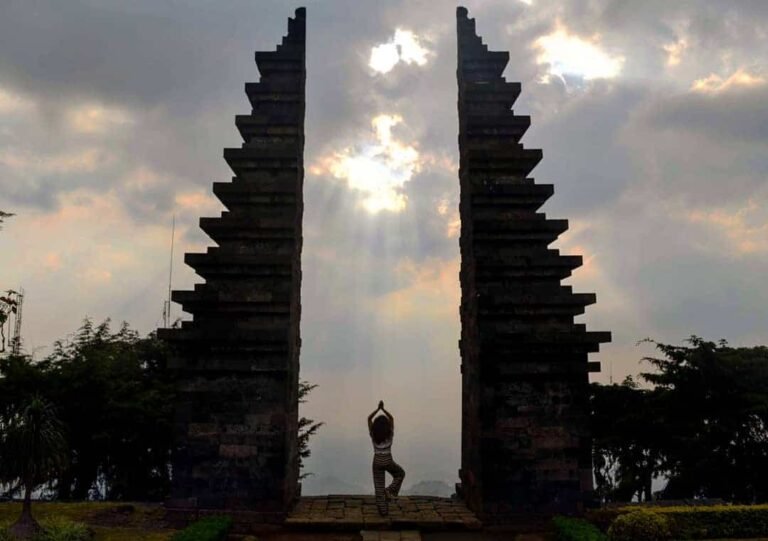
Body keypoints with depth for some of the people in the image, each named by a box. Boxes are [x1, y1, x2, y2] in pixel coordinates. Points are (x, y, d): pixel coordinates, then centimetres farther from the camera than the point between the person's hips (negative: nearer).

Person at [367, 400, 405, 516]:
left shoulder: (373, 435, -9)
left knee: (379, 486, 10)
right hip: (388, 461, -1)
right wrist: (382, 409, -1)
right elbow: (391, 418, 1)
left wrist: (378, 408, -3)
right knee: (400, 474, 27)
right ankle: (390, 491, 7)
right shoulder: (389, 434, -11)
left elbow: (369, 418, 0)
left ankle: (383, 510, 10)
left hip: (377, 461, 1)